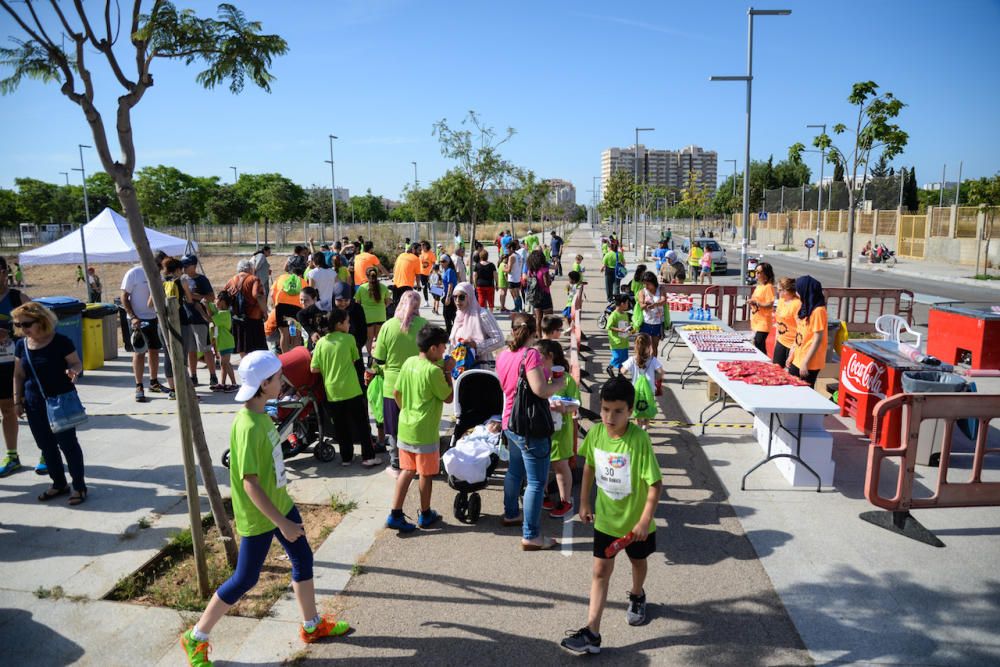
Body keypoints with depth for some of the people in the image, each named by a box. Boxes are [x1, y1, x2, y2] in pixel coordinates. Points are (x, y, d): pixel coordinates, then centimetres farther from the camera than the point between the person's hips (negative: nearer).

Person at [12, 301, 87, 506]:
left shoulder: (60, 342, -12)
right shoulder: (21, 345, 3)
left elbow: (77, 363, -5)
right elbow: (19, 375, 11)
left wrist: (73, 370, -28)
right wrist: (17, 400, 8)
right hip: (35, 405, 5)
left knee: (67, 443, -1)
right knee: (46, 445, 12)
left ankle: (79, 485, 9)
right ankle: (59, 483, 27)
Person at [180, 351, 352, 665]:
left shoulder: (261, 413, -1)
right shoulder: (248, 426, -29)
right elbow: (250, 484, -29)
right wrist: (282, 523, -25)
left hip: (280, 503, 9)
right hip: (259, 516, -9)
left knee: (303, 559, 17)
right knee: (245, 579, 5)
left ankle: (312, 626, 35)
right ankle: (196, 638, 26)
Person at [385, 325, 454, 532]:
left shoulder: (409, 363, 2)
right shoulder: (434, 370, -20)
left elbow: (396, 393, 9)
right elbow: (448, 398, -10)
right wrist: (448, 372, -5)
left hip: (405, 427, 7)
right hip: (425, 431, -7)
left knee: (407, 470, 14)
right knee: (426, 473, 10)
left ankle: (395, 514, 11)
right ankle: (425, 515, 24)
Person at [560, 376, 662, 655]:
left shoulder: (639, 439, -27)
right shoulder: (595, 433, -13)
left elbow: (655, 483, -23)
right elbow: (589, 467, 4)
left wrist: (645, 521, -23)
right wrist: (584, 502, 8)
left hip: (635, 520, -2)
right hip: (605, 518, 2)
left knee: (638, 561, 24)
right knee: (601, 571, 4)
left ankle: (637, 596, 54)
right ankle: (592, 633, 7)